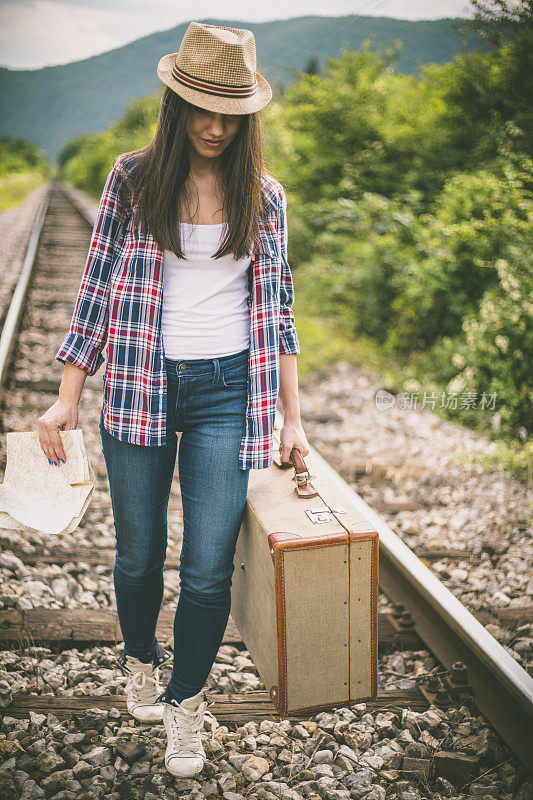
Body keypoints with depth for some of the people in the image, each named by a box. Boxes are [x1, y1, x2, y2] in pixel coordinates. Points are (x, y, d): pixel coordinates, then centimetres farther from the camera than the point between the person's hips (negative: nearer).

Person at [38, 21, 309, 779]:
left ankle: (186, 701, 24)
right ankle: (140, 661, 44)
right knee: (139, 555, 12)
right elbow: (99, 288, 3)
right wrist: (66, 398, 0)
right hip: (139, 389, 0)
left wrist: (292, 416, 6)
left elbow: (275, 304, 8)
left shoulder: (263, 195, 5)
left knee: (209, 567, -2)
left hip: (227, 391, 0)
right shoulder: (132, 179, 1)